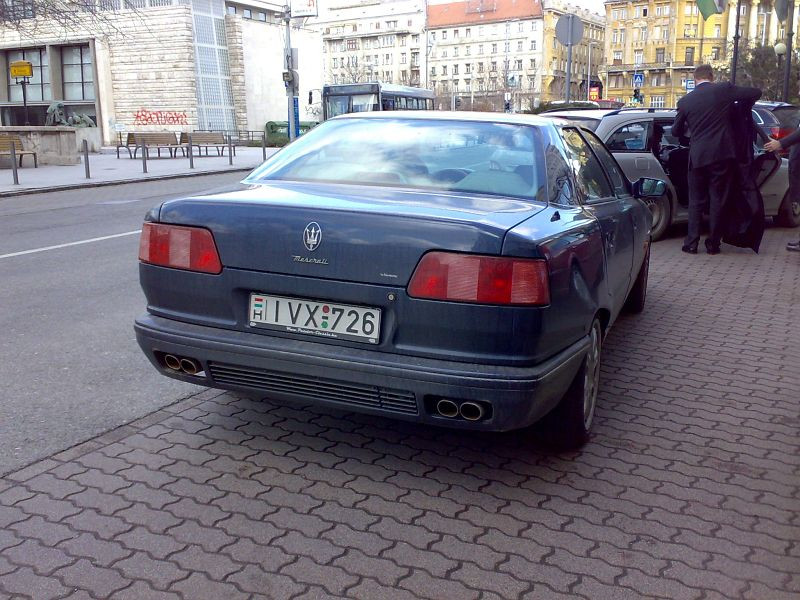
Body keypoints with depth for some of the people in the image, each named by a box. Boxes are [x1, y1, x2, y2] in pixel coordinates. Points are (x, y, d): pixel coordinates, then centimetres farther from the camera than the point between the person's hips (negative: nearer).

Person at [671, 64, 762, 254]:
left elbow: (676, 131, 13)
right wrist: (743, 106, 21)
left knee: (696, 201, 11)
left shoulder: (685, 101, 3)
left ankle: (692, 243, 7)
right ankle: (713, 244, 11)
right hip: (722, 155, -1)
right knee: (718, 201, 7)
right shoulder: (725, 90, -2)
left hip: (698, 157, 1)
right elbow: (756, 93, 2)